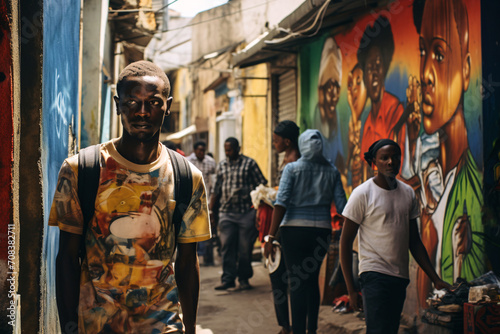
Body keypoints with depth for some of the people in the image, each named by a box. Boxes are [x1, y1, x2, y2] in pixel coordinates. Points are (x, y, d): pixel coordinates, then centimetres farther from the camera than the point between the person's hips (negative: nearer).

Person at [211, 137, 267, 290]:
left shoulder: (249, 163, 2)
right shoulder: (221, 166, 13)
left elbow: (261, 185, 1)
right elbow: (216, 190, 18)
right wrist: (211, 210, 15)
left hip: (247, 212, -3)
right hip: (226, 213, 3)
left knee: (245, 247, 1)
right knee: (227, 246, -3)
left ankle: (244, 278, 14)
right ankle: (228, 278, 2)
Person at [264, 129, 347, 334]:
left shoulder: (292, 168, -3)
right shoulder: (332, 171, 4)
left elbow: (281, 203, -10)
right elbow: (341, 206, 1)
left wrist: (271, 237, -11)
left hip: (295, 230, -3)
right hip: (322, 231, 3)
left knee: (297, 283, 1)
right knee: (313, 279, 19)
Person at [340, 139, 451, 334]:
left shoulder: (408, 194, 11)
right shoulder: (362, 194, -6)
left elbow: (414, 241, 17)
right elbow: (345, 242, -5)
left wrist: (435, 279, 11)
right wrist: (351, 289, -9)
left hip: (401, 277, 6)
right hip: (374, 275, -6)